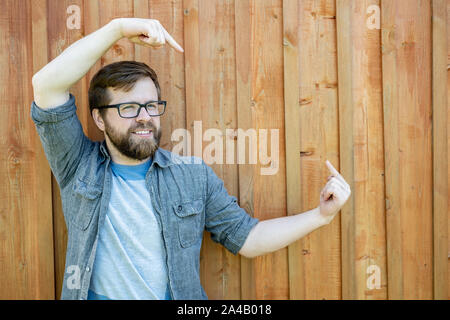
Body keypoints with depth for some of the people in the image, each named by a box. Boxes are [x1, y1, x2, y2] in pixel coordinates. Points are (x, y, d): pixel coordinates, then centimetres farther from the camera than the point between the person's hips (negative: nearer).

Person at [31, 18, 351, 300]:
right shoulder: (80, 166, 2)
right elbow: (47, 85, -8)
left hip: (178, 295, 1)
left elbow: (247, 238, 9)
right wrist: (118, 28, -12)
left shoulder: (193, 175, 7)